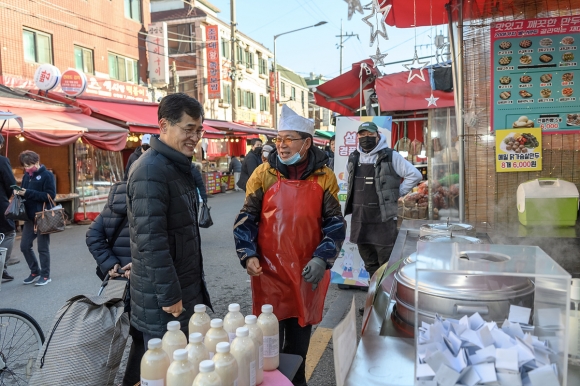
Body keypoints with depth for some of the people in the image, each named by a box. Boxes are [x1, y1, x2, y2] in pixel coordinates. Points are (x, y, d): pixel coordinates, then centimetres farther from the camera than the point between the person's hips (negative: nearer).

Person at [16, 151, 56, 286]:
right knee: (24, 246, 8)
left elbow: (50, 195, -18)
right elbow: (26, 193, 18)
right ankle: (35, 272, 24)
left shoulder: (47, 175, -9)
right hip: (30, 217, 7)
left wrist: (28, 193, -22)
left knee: (43, 247, 1)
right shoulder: (27, 176, 12)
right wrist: (19, 192, -5)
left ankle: (45, 275, 12)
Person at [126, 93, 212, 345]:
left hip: (188, 290, 9)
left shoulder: (178, 166, 10)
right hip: (162, 302, -9)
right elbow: (150, 240, -25)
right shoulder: (151, 170, -21)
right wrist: (170, 296, -21)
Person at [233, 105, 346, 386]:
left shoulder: (324, 177, -2)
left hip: (308, 273, 2)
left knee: (300, 338, 18)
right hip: (270, 272, -1)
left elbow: (335, 223, 1)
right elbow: (246, 219, 1)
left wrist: (322, 259, -11)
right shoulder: (264, 174, -3)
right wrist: (248, 255, -10)